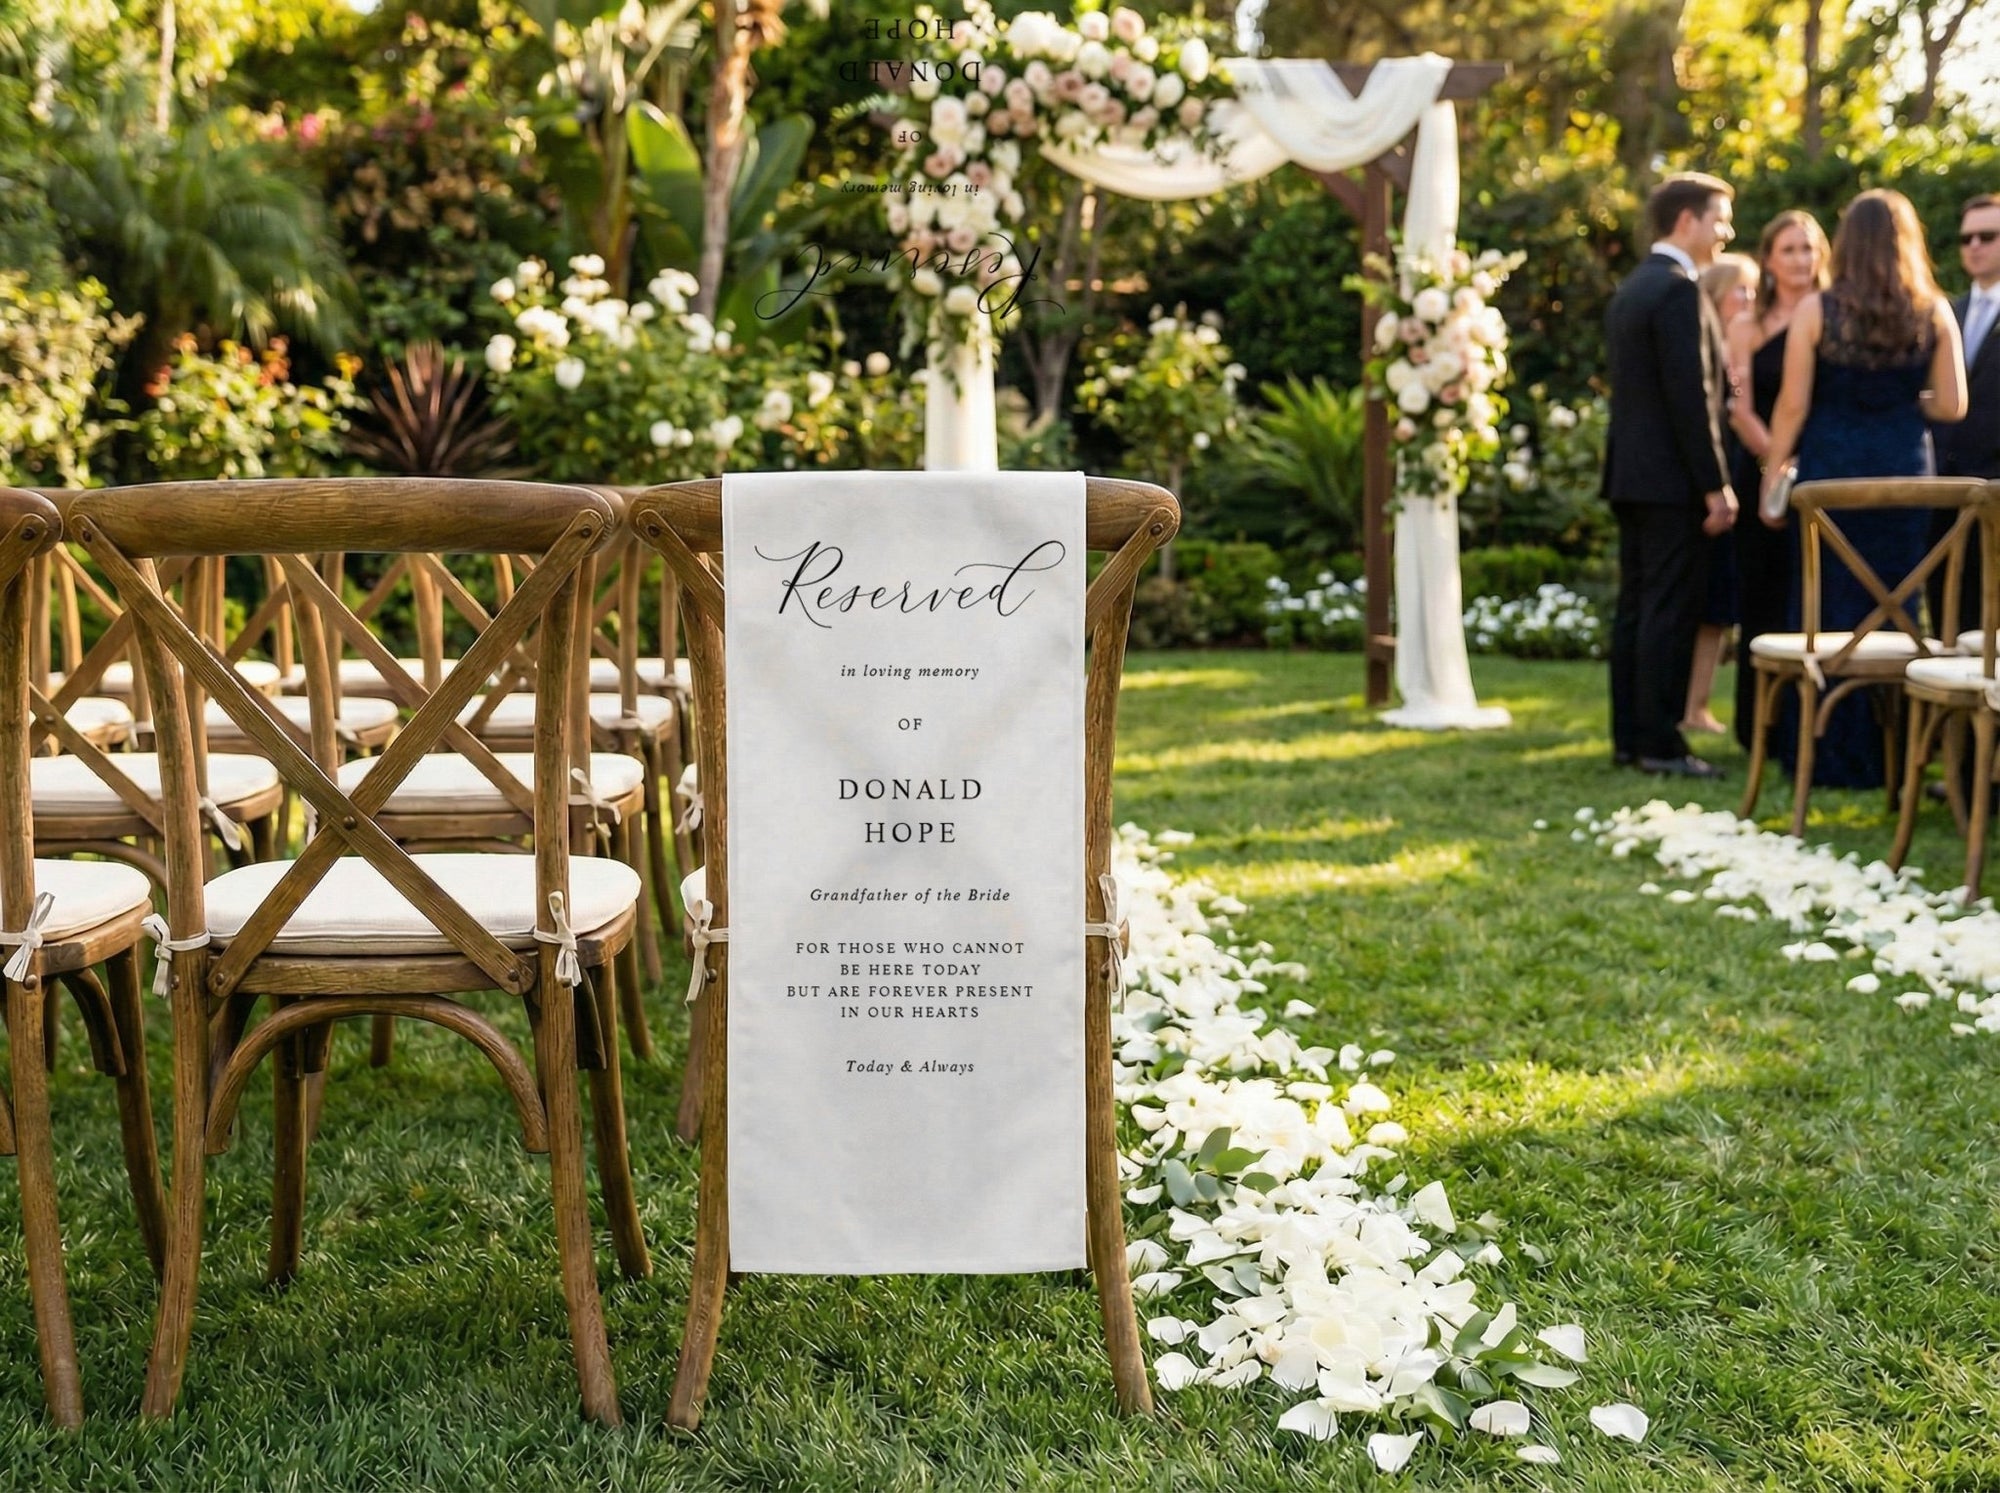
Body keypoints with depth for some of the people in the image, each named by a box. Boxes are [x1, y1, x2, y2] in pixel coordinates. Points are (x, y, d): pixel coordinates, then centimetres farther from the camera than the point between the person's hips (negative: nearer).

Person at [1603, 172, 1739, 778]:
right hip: (1672, 478, -9)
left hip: (1630, 475, 9)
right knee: (1671, 611, -6)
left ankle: (1628, 736, 14)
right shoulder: (1679, 291, -13)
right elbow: (1692, 397, -18)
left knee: (1635, 608, 10)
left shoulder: (1629, 290, 17)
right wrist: (1716, 485, -16)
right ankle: (1660, 743, -4)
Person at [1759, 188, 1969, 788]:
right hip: (1904, 473, 2)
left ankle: (1829, 755, 9)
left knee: (1829, 610, 6)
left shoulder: (1817, 310, -6)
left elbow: (1793, 405, -7)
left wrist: (1772, 473, 2)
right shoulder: (1933, 312, 1)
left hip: (1831, 470, -2)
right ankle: (1890, 755, 15)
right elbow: (1952, 405, 1)